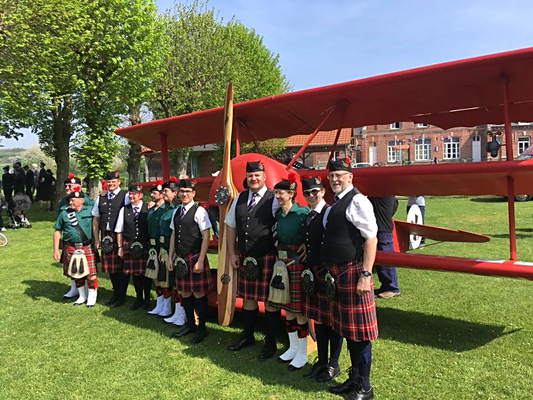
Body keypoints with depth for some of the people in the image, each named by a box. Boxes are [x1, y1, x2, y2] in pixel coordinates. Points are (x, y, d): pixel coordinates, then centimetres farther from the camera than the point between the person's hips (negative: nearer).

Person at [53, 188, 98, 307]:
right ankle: (82, 295, 29)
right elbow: (57, 231, 6)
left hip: (87, 247, -2)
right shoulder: (64, 213, 2)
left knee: (91, 273, -3)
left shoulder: (89, 210, -2)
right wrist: (56, 250, 3)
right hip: (71, 249, 2)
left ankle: (92, 296, 16)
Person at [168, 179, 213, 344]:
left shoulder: (199, 211, -10)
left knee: (199, 294, 2)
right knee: (184, 293, 13)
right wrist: (170, 257, 11)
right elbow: (173, 235, 15)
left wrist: (200, 261, -15)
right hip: (180, 258, 6)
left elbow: (206, 237, -12)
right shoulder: (176, 211, 11)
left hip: (195, 258, -6)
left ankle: (202, 328, 16)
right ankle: (190, 324, 29)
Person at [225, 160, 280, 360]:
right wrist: (232, 253, 9)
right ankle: (248, 336, 33)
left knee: (270, 300, 4)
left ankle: (270, 342, 20)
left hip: (267, 259, -5)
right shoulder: (239, 199, 9)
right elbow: (231, 226, 13)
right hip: (245, 258, 5)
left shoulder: (274, 199, -8)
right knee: (248, 298, 15)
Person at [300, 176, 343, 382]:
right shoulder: (307, 216, 11)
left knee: (332, 319, 6)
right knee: (317, 318, 15)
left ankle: (333, 364, 21)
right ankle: (321, 360, 29)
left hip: (329, 272, -8)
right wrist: (308, 270, 11)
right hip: (313, 272, 8)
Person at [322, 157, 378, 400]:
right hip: (337, 275, 9)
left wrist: (366, 275, -21)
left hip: (353, 273, -9)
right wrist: (329, 271, 16)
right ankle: (354, 378, 31)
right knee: (347, 329, 17)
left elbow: (371, 239, -17)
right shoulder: (334, 204, 15)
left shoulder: (357, 201, -11)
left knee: (359, 330, 2)